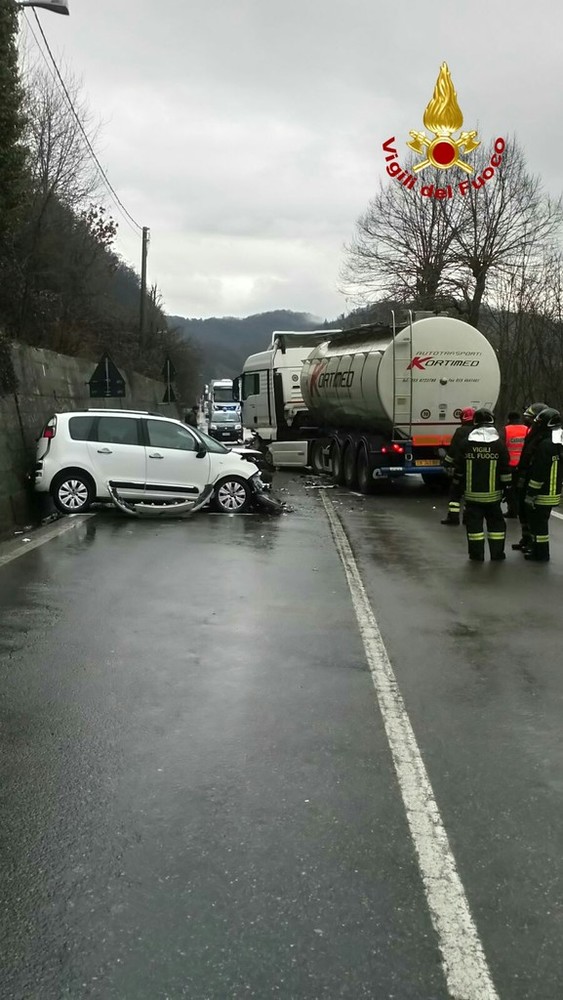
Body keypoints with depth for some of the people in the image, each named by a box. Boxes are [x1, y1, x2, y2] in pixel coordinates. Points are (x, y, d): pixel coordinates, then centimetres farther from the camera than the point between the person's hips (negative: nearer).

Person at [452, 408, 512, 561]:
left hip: (472, 493, 0)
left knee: (474, 523, 5)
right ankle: (497, 553, 12)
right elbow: (505, 470, -3)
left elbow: (459, 470, 2)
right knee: (496, 522, 11)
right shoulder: (499, 444, -4)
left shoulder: (466, 444, -2)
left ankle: (476, 554, 6)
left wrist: (457, 490, 11)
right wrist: (507, 489, 5)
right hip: (493, 494, 0)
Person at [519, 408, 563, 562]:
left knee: (538, 522, 0)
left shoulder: (545, 445, -21)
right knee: (541, 521, 18)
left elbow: (539, 474, -22)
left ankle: (540, 553, 5)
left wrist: (530, 494, -17)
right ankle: (537, 548, 28)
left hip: (542, 494, -9)